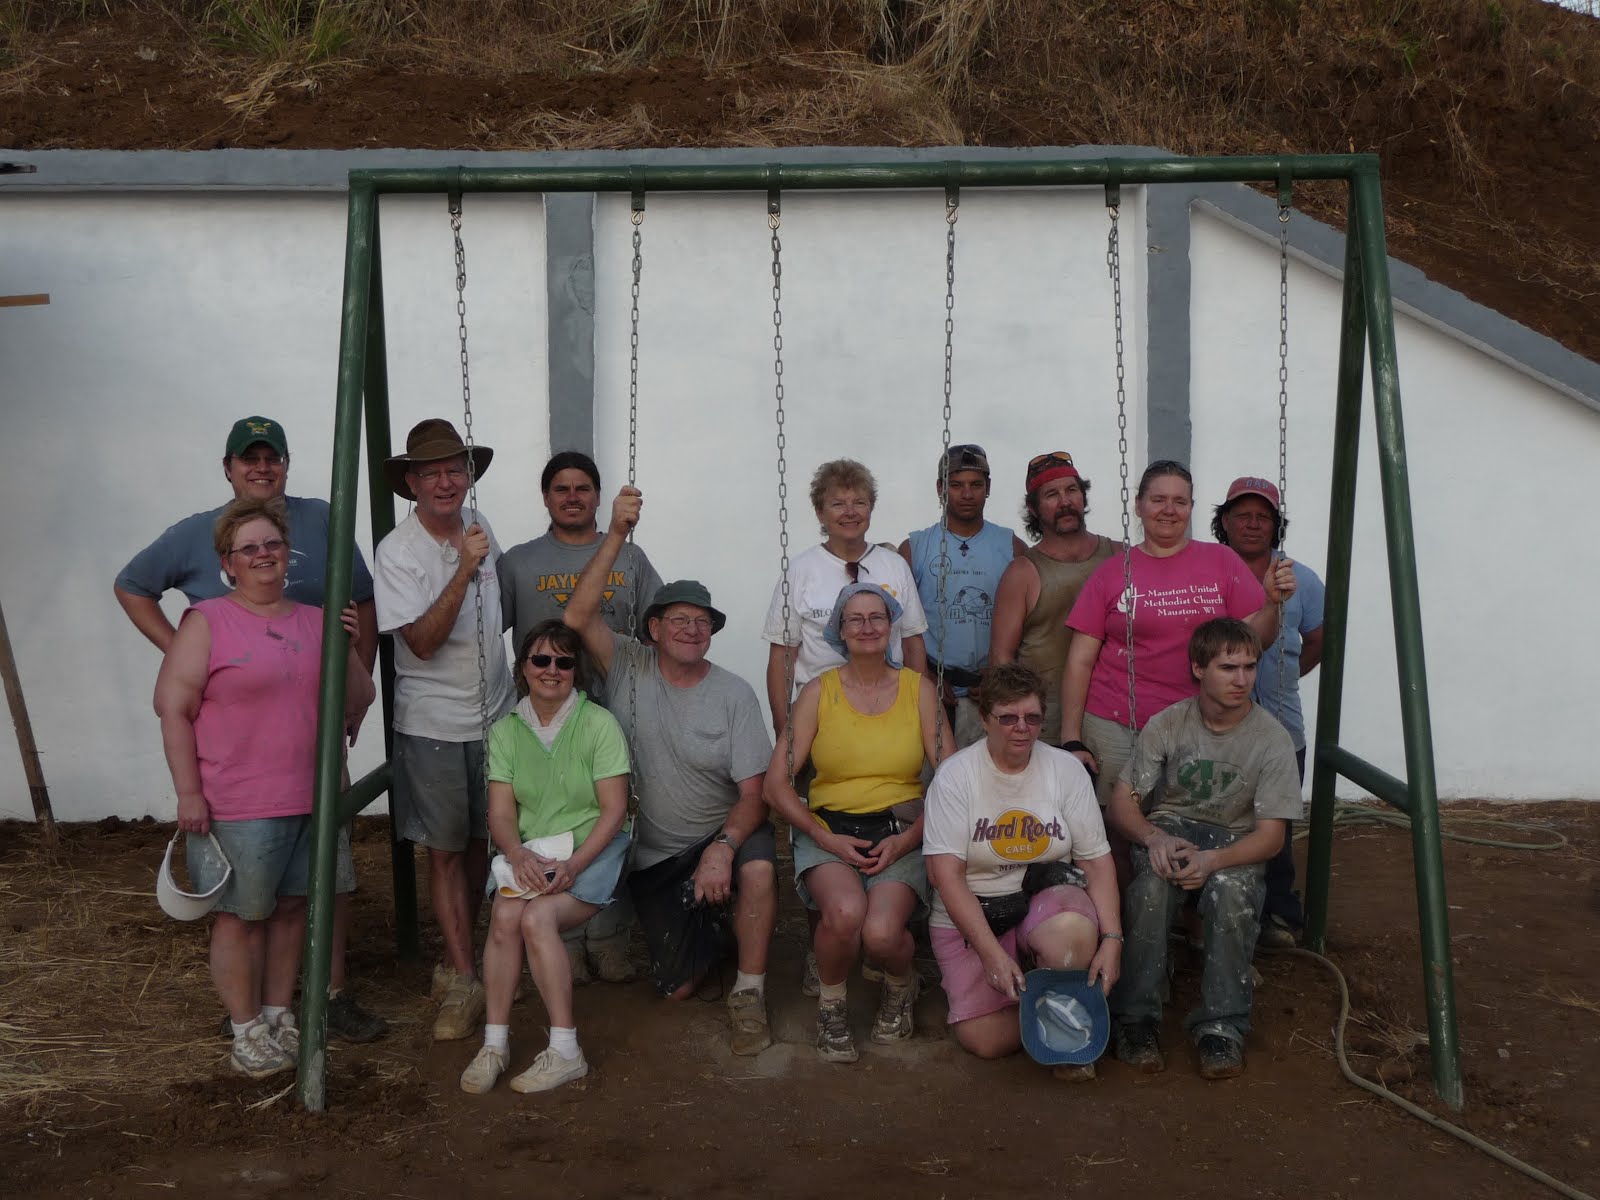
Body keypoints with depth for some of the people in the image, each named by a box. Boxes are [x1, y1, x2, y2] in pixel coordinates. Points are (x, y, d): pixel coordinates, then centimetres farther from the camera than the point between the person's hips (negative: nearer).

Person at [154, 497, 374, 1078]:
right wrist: (189, 792, -13)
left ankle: (281, 1016, 26)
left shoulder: (315, 621, 10)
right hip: (238, 805, -4)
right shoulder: (206, 622, -4)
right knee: (241, 915, 3)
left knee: (291, 907, 12)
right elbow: (173, 707, -8)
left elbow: (357, 703, 12)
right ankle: (247, 1030, 16)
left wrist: (348, 647, -7)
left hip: (311, 799, 5)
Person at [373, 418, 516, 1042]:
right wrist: (464, 570, -30)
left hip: (494, 714, 5)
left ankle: (456, 960, 30)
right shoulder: (398, 551, -15)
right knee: (445, 851, 2)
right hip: (434, 725, -5)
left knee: (482, 843, 14)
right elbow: (423, 641, -23)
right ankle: (462, 984, 9)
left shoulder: (478, 524, 3)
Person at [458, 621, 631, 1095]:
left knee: (536, 917, -29)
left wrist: (573, 865, -21)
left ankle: (565, 1051, -21)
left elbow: (614, 810, -7)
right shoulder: (505, 731, 8)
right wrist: (519, 855, -21)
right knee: (504, 915, -28)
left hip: (592, 848, -3)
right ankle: (494, 1043, -18)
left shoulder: (599, 724, -4)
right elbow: (501, 812, 1)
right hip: (528, 852, 3)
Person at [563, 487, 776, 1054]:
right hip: (653, 855, 1)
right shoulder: (630, 668, -4)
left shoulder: (734, 694, -7)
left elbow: (753, 793, -12)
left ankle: (749, 994, -13)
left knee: (758, 867, -37)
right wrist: (617, 534, -29)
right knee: (677, 986, -4)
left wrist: (722, 847, -32)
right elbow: (578, 616, -22)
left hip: (724, 833, -1)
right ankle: (707, 931, 33)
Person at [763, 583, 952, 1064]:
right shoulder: (819, 691, 6)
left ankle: (900, 987, 12)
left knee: (881, 932, -28)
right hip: (828, 828, 0)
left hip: (902, 832, 0)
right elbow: (776, 782, 1)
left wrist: (905, 841, -10)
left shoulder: (918, 688, 8)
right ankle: (830, 1005, 0)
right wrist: (827, 839, -10)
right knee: (845, 911, -33)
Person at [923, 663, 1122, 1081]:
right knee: (984, 1039, -17)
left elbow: (1097, 861, -1)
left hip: (1049, 897, 1)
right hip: (971, 914, -1)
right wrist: (991, 952, -21)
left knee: (1074, 929, -36)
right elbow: (945, 873, -13)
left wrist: (1111, 938, -15)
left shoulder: (1066, 769, 1)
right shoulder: (955, 775, -7)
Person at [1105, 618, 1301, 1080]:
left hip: (1235, 842, 0)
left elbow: (1270, 834, -11)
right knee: (1151, 886, -35)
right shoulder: (1167, 724, -5)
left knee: (1232, 891, -37)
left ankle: (1222, 1027, -26)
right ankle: (1136, 1019, -24)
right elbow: (1121, 803, -3)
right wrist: (1154, 837, -26)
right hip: (1169, 829, 1)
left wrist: (1212, 860, -29)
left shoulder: (1272, 738, -9)